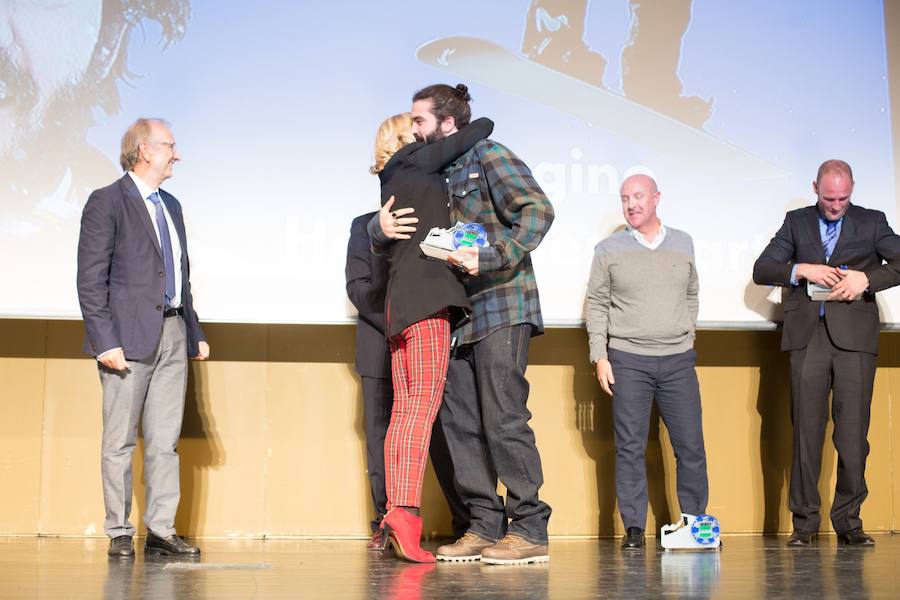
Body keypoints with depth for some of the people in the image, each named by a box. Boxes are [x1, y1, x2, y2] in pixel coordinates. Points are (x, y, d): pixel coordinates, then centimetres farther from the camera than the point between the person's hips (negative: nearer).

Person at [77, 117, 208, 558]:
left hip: (173, 334, 7)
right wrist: (105, 341, -16)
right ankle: (119, 533, 9)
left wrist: (195, 333, 16)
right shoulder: (107, 202, -4)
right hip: (131, 335, -7)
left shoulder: (171, 206, 19)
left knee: (166, 441, 6)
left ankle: (161, 530, 11)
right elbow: (91, 280, -9)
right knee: (120, 442, 1)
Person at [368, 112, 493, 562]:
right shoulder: (412, 163, 3)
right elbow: (481, 130, 3)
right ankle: (406, 511, -24)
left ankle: (396, 510, 1)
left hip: (402, 303, 9)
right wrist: (480, 125, 24)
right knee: (424, 401, -15)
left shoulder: (395, 179, 26)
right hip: (427, 295, -9)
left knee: (405, 407, 4)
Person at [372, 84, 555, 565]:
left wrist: (490, 257, -26)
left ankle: (529, 529, -4)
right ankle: (485, 526, 12)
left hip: (500, 308, -8)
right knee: (460, 422, 6)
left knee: (503, 418, -10)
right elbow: (378, 230, 18)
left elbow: (538, 211, -15)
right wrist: (381, 227, -7)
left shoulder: (490, 157, -3)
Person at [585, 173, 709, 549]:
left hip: (678, 361, 2)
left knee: (691, 445, 1)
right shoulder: (609, 250, 5)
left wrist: (686, 336, 11)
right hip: (627, 360, -2)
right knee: (630, 446, -2)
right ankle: (634, 528, 4)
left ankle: (696, 523, 12)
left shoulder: (682, 244, 12)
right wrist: (600, 356, -2)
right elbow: (596, 305, 5)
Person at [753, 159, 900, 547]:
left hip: (854, 337, -1)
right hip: (807, 336, 1)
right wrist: (802, 270, -7)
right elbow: (761, 271, 9)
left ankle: (848, 519, 9)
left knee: (852, 433, -2)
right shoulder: (796, 222, 15)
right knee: (806, 431, 0)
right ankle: (804, 521, 7)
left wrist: (866, 278, -11)